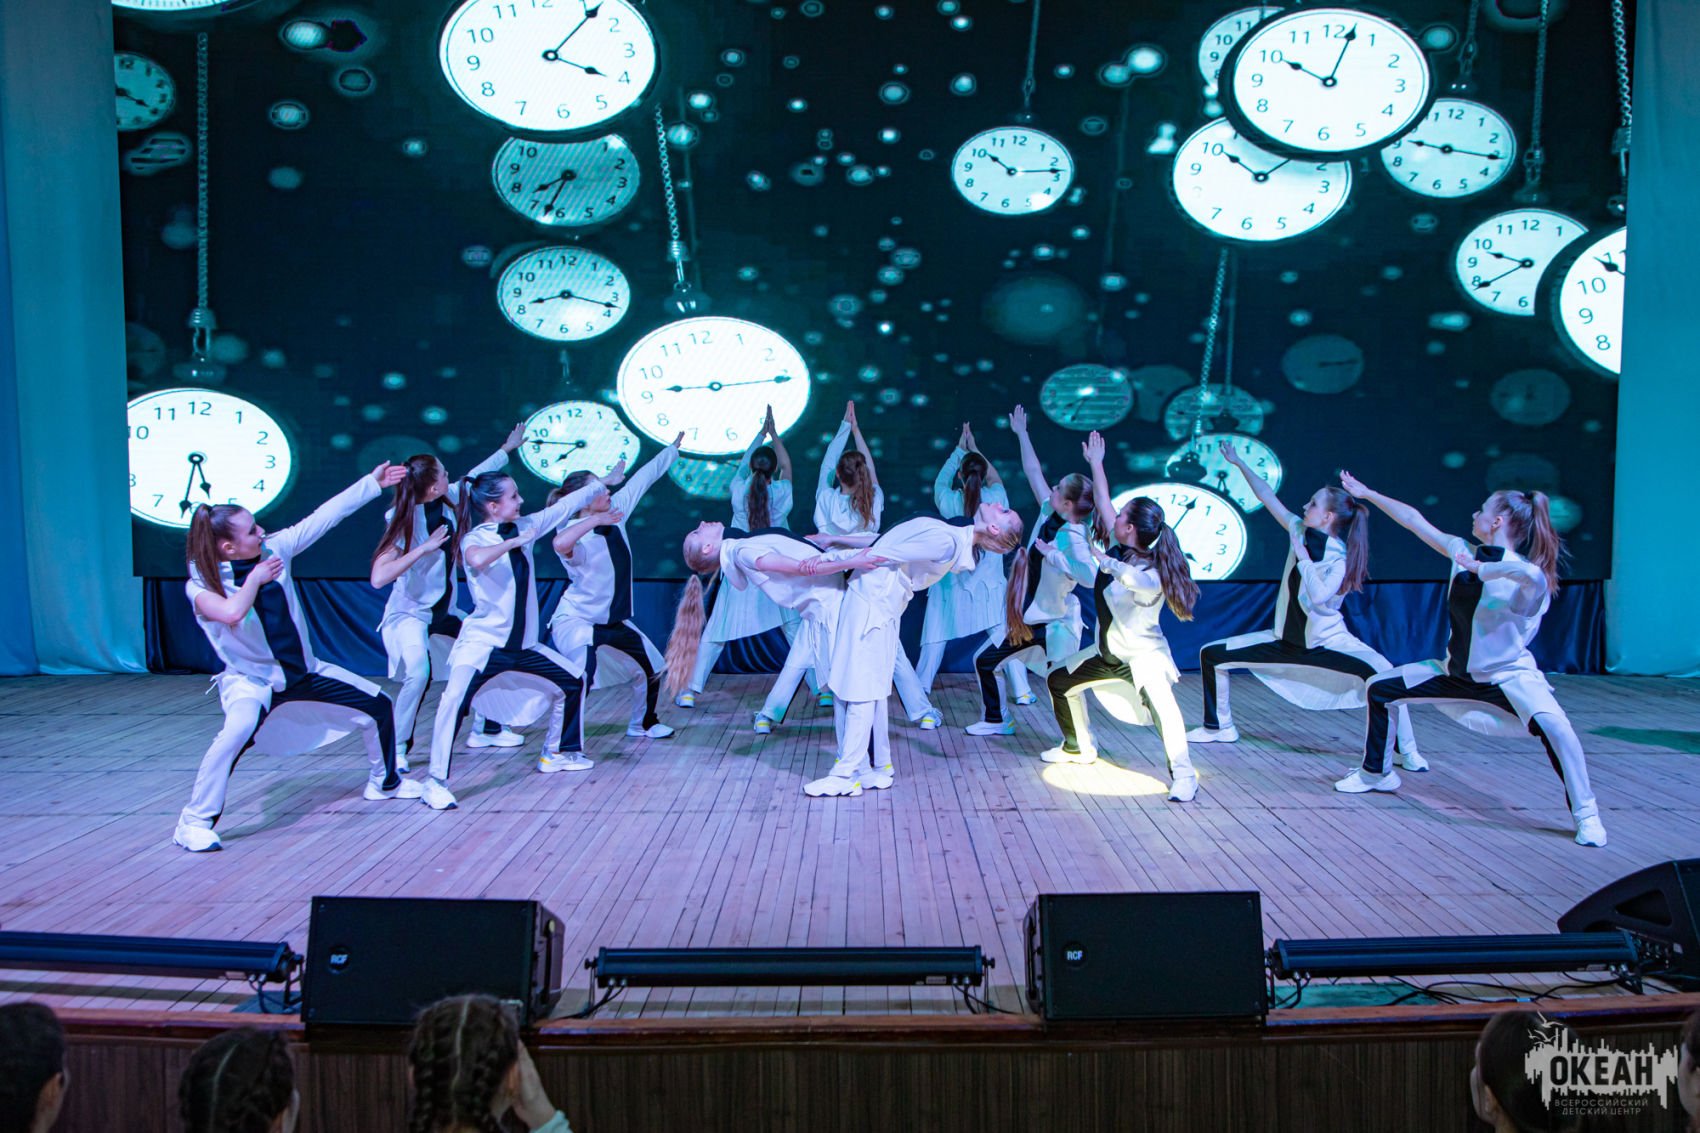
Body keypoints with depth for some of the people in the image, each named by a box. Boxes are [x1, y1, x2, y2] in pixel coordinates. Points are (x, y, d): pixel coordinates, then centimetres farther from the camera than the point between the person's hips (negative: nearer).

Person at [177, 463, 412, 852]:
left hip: (304, 671, 6)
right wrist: (255, 578, -26)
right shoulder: (201, 586, -20)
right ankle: (194, 823, -20)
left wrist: (372, 483, -2)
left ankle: (384, 782, 33)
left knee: (379, 704, 9)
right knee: (236, 734, -37)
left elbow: (326, 515, -4)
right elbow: (230, 613, -42)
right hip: (252, 679, -6)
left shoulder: (275, 547, -7)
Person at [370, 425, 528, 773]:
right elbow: (379, 577, -33)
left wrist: (508, 447, 26)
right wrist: (424, 548, -36)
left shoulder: (446, 500, -5)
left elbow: (474, 476, 16)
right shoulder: (404, 522, -24)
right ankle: (396, 749, -10)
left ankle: (484, 729, 27)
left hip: (445, 610, 8)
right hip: (411, 613, -8)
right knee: (418, 674, -28)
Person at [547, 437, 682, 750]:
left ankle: (642, 724, 42)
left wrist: (672, 449, 17)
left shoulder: (615, 513, -4)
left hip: (613, 620, 9)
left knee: (653, 668, 19)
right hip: (576, 621, -9)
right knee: (580, 678, -30)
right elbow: (560, 543, -51)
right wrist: (594, 521, -46)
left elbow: (642, 479, 8)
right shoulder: (578, 538, -25)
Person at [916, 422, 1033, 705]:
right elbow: (996, 478, 16)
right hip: (989, 585, 1)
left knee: (936, 639, 8)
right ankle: (1021, 691, 9)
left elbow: (940, 481, 13)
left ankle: (921, 689, 13)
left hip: (952, 584, 0)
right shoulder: (997, 499, -8)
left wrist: (960, 449, 22)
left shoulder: (949, 502, -10)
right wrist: (974, 449, 23)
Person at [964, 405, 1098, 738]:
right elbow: (1033, 472, 9)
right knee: (984, 660, 16)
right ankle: (996, 720, 28)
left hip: (1055, 623, -9)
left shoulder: (1074, 536, -24)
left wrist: (1052, 554, -31)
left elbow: (1089, 577, -41)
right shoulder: (1049, 514, -3)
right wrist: (1021, 434, 16)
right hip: (1029, 618, 9)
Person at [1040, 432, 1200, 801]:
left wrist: (1110, 565, -68)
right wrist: (1096, 464, 9)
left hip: (1143, 655, -9)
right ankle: (1079, 748, 32)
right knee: (1059, 680, 17)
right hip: (1108, 653, 9)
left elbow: (1144, 585, -53)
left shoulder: (1150, 573, -26)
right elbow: (1103, 504, 4)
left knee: (1160, 703, -35)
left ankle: (1183, 776, -32)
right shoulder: (1120, 550, -5)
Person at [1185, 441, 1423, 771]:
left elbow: (1318, 596, -35)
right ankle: (1220, 727, 18)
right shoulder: (1301, 532, -2)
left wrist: (1302, 556, -26)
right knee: (1212, 655, 2)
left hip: (1327, 642, -6)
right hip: (1287, 640, 7)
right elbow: (1267, 497, 4)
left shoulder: (1341, 558, -19)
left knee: (1384, 673, -34)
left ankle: (1407, 753, -20)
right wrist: (1239, 463, 7)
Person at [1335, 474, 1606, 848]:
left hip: (1508, 674, -7)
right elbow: (1414, 520, 7)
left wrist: (1481, 569, -34)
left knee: (1553, 726, -34)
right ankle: (1376, 774, 25)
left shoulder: (1524, 573, -21)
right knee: (1380, 688, 8)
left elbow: (1533, 574, -48)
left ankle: (1586, 816, -18)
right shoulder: (1465, 553, -1)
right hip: (1458, 673, 7)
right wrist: (1368, 494, 12)